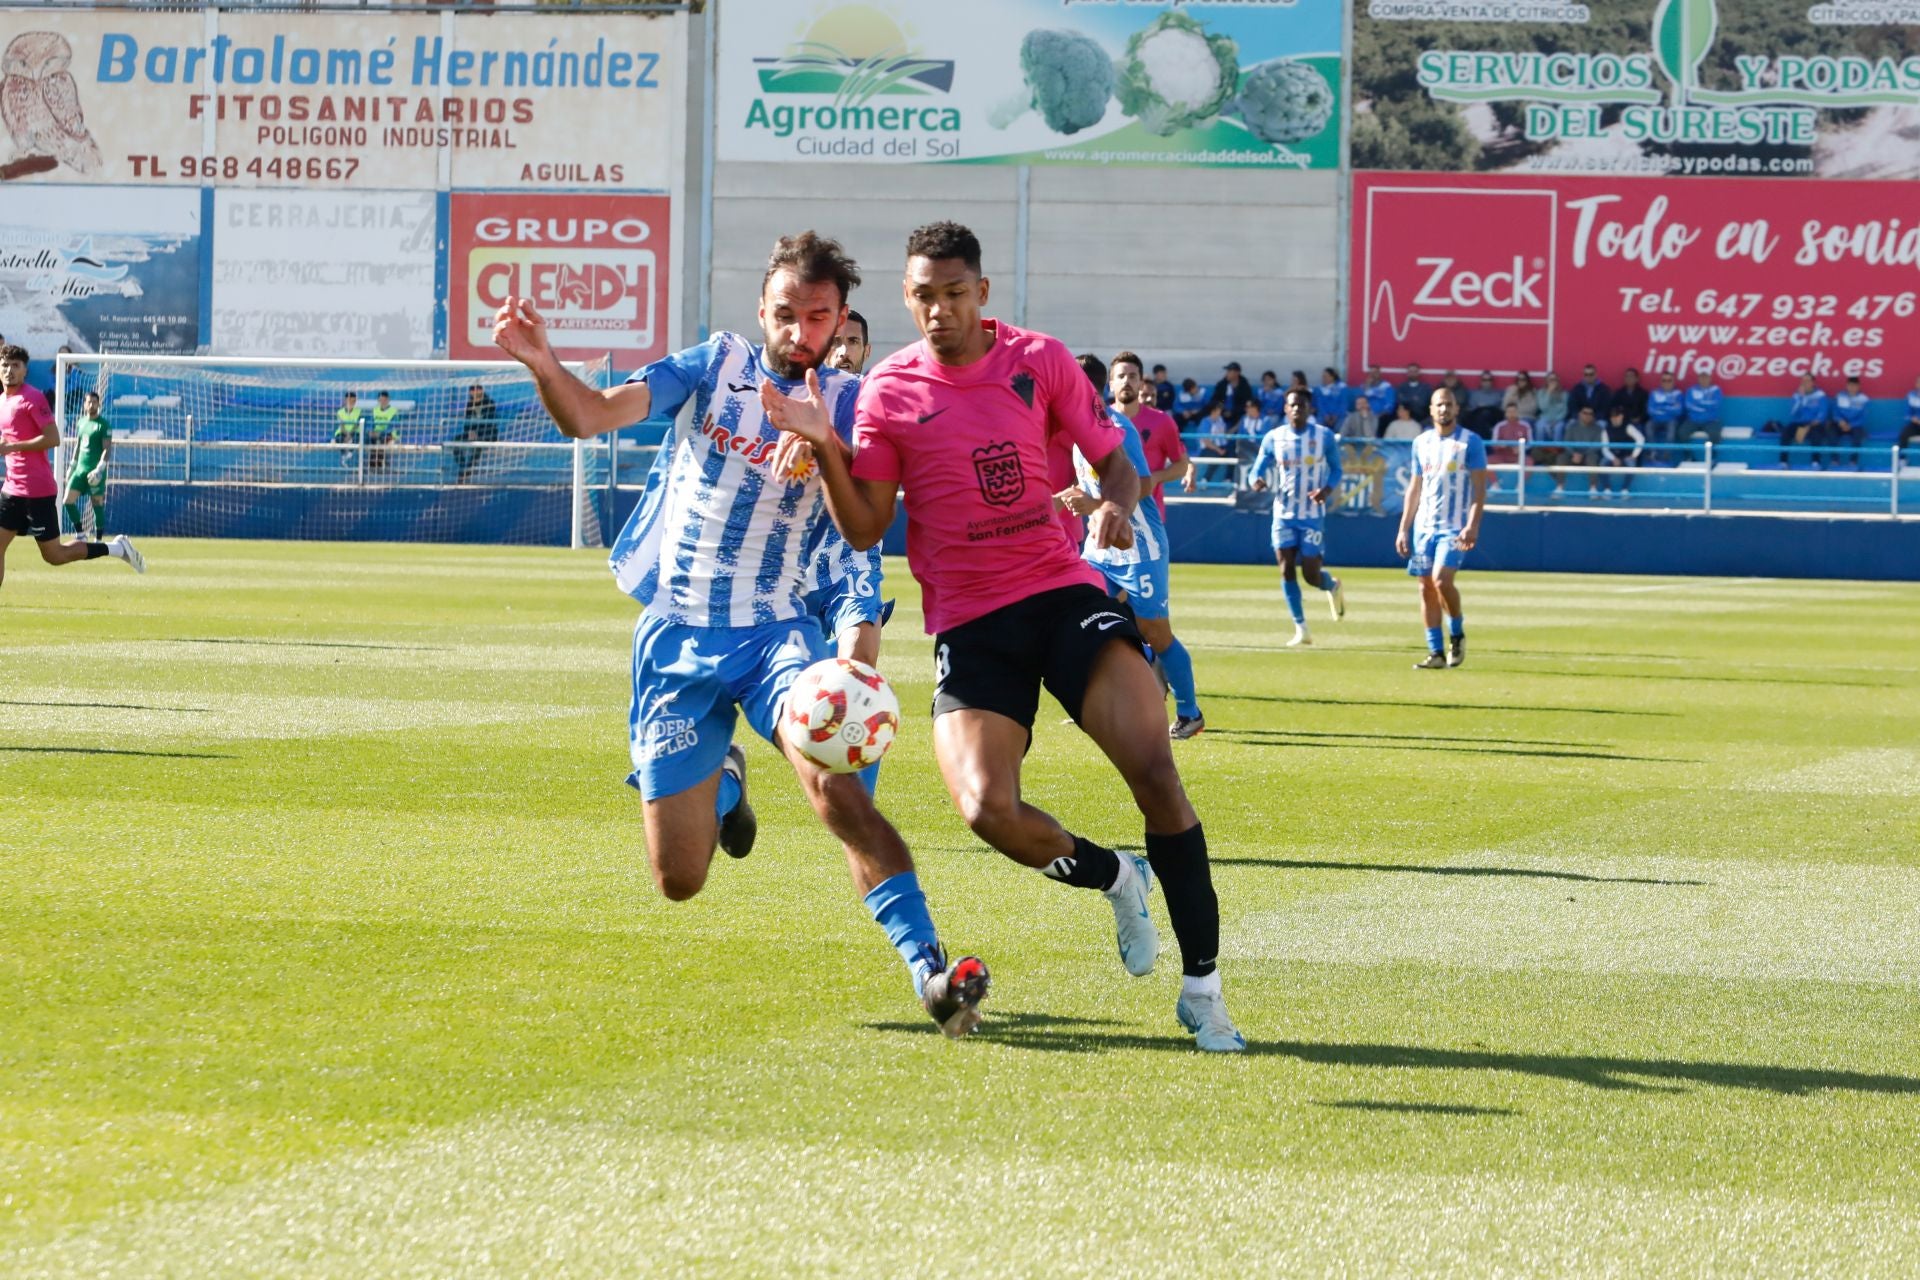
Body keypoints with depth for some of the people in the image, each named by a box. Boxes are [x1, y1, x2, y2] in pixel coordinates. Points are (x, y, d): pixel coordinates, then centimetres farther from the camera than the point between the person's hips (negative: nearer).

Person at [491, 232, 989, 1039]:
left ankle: (930, 969, -32)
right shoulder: (716, 365, 1)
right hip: (676, 638, 1)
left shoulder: (846, 401, 1)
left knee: (834, 784, -29)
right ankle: (722, 781, 39)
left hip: (775, 631, -1)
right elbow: (592, 416, -9)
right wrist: (541, 363, -29)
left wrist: (824, 443, -31)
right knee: (679, 882, 3)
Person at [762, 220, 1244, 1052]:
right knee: (987, 810, -20)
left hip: (1064, 590, 0)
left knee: (1155, 773, -18)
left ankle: (1202, 987, -6)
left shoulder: (1040, 361, 3)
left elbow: (1112, 457, 10)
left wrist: (1115, 501, -13)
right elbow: (864, 528, 2)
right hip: (969, 622, 0)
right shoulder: (889, 390, 2)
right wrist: (825, 448, -14)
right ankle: (1112, 877, 14)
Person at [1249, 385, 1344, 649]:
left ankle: (1333, 586, 32)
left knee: (1311, 574, -5)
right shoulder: (1274, 437, 1)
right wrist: (1258, 480, -21)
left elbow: (1336, 469, 5)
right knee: (1287, 570, -4)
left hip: (1313, 513, -2)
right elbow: (1259, 468, 4)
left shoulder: (1324, 437, -2)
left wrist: (1328, 489, -16)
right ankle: (1301, 629, 5)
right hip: (1283, 512, 2)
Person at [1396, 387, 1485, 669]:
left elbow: (1479, 489, -6)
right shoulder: (1421, 443, 13)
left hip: (1455, 527, -5)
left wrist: (1472, 526, -18)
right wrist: (1403, 528, 12)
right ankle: (1436, 653, 8)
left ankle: (1457, 633, 2)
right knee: (1426, 587, 2)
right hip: (1424, 526, 5)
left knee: (1441, 579, -21)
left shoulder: (1471, 443, -2)